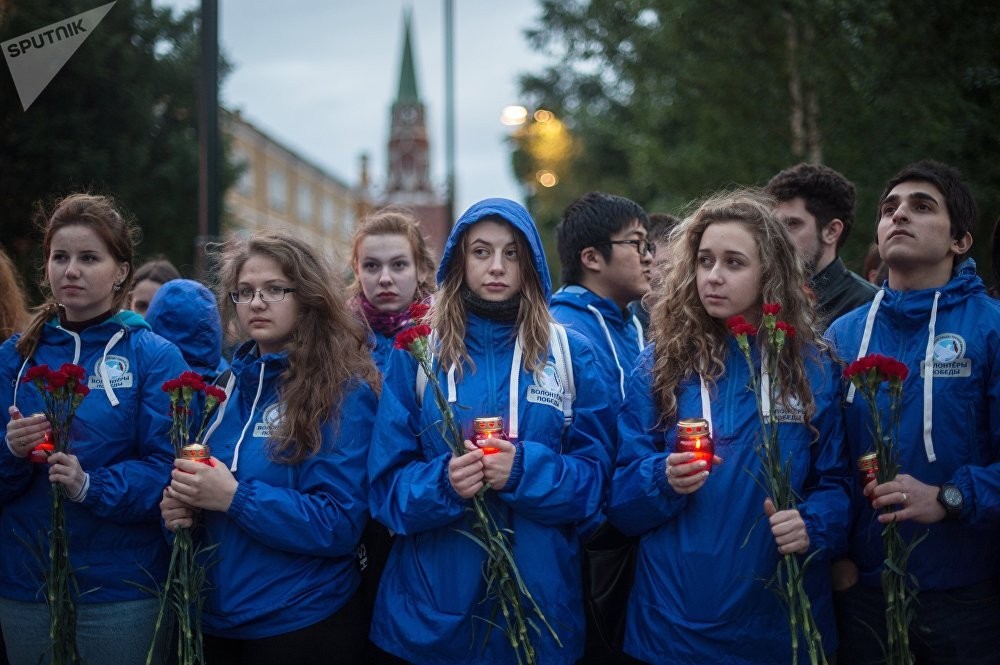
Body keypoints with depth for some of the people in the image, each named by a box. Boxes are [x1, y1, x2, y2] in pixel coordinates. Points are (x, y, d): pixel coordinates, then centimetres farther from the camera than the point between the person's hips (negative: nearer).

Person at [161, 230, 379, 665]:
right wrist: (182, 505, -5)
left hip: (302, 627, -6)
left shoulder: (344, 392, -13)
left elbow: (338, 525, -18)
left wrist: (235, 498, -24)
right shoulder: (232, 384, 7)